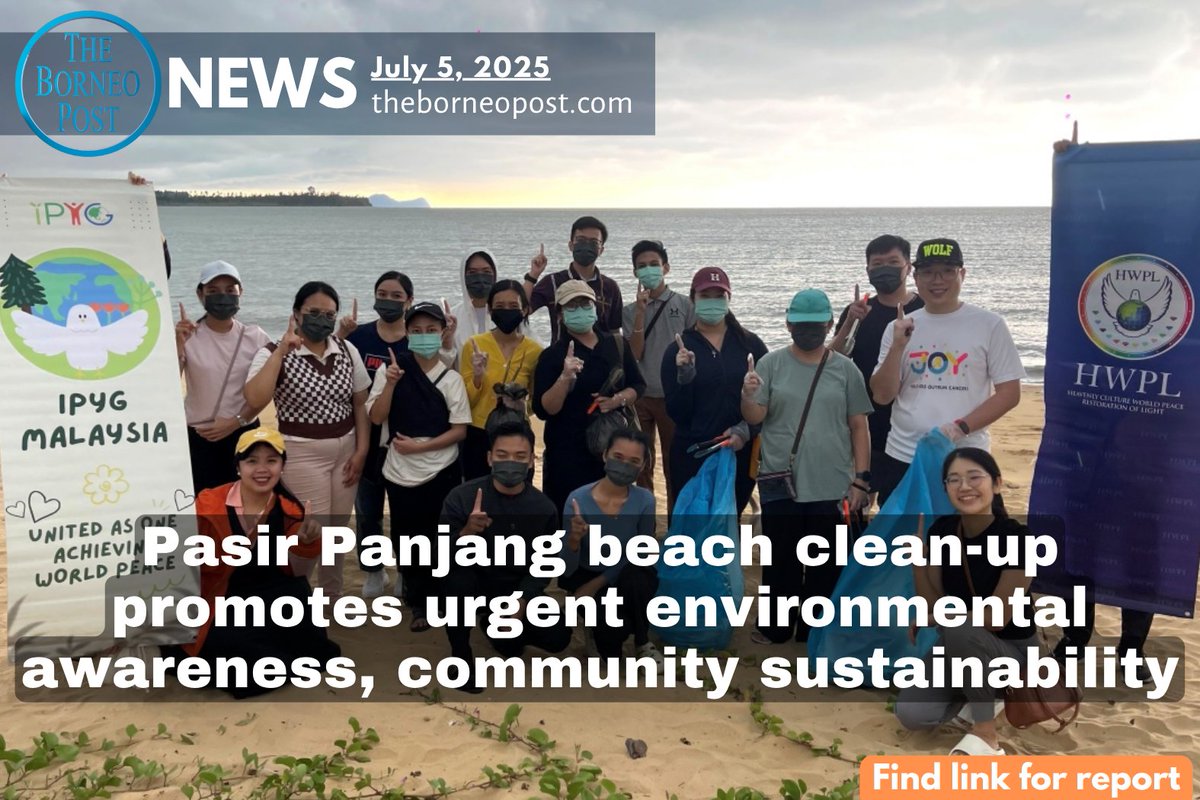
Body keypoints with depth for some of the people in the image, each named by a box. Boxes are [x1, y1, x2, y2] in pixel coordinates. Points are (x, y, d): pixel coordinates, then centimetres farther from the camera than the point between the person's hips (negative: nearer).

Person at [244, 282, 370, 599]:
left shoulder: (347, 350, 2)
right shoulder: (274, 353, -11)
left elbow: (360, 403, 8)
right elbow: (255, 399, -29)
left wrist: (361, 451, 1)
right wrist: (282, 350, -28)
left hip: (345, 450, 5)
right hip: (302, 454, -5)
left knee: (338, 529, 16)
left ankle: (333, 595, 36)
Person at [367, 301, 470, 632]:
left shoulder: (451, 379, -3)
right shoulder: (391, 370, -1)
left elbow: (460, 430, -5)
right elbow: (376, 418, -6)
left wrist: (419, 446, -14)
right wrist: (391, 383, -19)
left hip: (442, 472, 0)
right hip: (400, 473, 1)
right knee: (406, 539, 11)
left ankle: (423, 599, 32)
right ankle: (419, 601, 31)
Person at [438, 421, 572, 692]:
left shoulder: (544, 508, -10)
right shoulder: (461, 496, -17)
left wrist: (521, 600, -23)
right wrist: (466, 533, -44)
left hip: (516, 590, 3)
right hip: (472, 583, -2)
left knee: (558, 636, -16)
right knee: (457, 579, -36)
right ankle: (460, 656, -11)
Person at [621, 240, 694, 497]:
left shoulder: (684, 305, 1)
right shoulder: (630, 310, 5)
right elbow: (634, 353, -6)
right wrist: (640, 312, -13)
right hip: (640, 396, 2)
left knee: (675, 462, 5)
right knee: (641, 461, 11)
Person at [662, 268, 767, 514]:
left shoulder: (750, 344, 2)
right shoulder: (679, 349, -1)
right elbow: (677, 414, -5)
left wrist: (745, 429, -14)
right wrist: (684, 376, -20)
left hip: (741, 455, 2)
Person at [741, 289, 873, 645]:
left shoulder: (845, 369, 3)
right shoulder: (771, 364, 1)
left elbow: (858, 427, 5)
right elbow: (754, 417, -4)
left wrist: (859, 480, 1)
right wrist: (747, 395, -26)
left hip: (833, 487, 1)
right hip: (780, 485, 0)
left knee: (827, 565, 11)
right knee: (781, 560, 11)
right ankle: (776, 626, 28)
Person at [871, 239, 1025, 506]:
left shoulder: (989, 325, -2)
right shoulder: (900, 327, 5)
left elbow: (1009, 392, -4)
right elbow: (882, 396, 0)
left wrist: (961, 427, -16)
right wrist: (898, 347, -14)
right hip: (902, 458, 3)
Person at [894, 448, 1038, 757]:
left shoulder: (1016, 537, -22)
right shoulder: (942, 530, -7)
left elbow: (997, 618, -21)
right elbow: (931, 603, -8)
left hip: (1011, 649, -4)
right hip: (959, 646, 5)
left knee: (960, 631, -37)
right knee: (911, 714, -17)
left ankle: (986, 736, -17)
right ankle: (980, 696, 13)